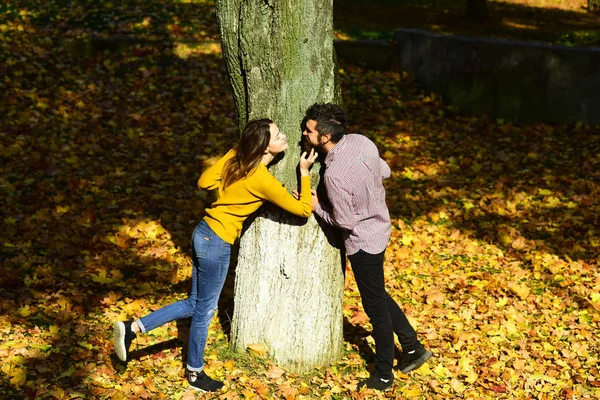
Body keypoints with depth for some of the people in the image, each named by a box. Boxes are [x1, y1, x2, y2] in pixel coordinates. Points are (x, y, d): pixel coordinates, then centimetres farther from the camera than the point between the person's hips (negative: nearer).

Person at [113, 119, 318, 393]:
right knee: (204, 310, 9)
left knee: (194, 304, 19)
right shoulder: (263, 180, -18)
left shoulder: (237, 157, 2)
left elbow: (204, 181, 9)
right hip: (216, 243, -8)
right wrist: (304, 171, -4)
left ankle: (132, 328, 17)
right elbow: (304, 209, -10)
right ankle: (195, 374, 26)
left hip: (204, 233, 8)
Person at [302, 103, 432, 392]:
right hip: (379, 225, 8)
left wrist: (316, 206, -11)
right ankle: (412, 348, 36)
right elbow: (384, 171, 6)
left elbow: (345, 222, -23)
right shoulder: (360, 141, -10)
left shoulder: (334, 175, -32)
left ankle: (383, 376, 25)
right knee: (378, 295, 26)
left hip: (363, 242, -8)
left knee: (376, 308, 8)